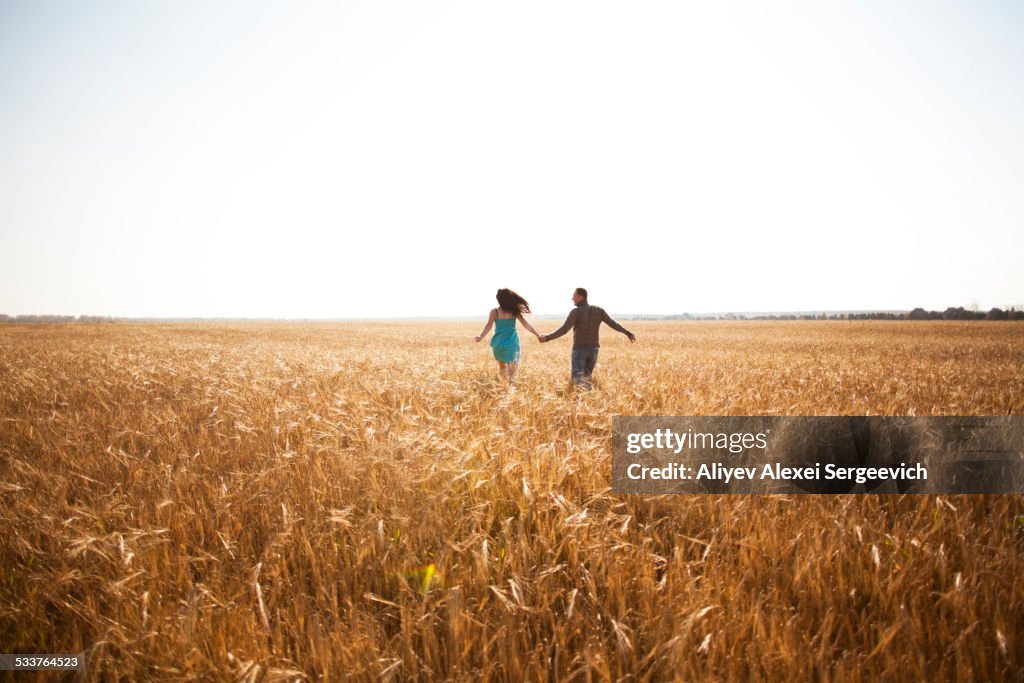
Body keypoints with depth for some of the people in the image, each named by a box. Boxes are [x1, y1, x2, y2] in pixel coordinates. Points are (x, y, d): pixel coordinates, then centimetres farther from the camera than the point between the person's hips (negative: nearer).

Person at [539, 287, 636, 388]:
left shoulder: (575, 312, -14)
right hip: (593, 349, 5)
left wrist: (547, 338, -21)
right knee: (587, 376, 21)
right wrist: (628, 333, 5)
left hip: (579, 350, -5)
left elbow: (564, 329, -23)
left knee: (578, 378, -10)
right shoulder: (598, 310, 0)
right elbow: (613, 324, -2)